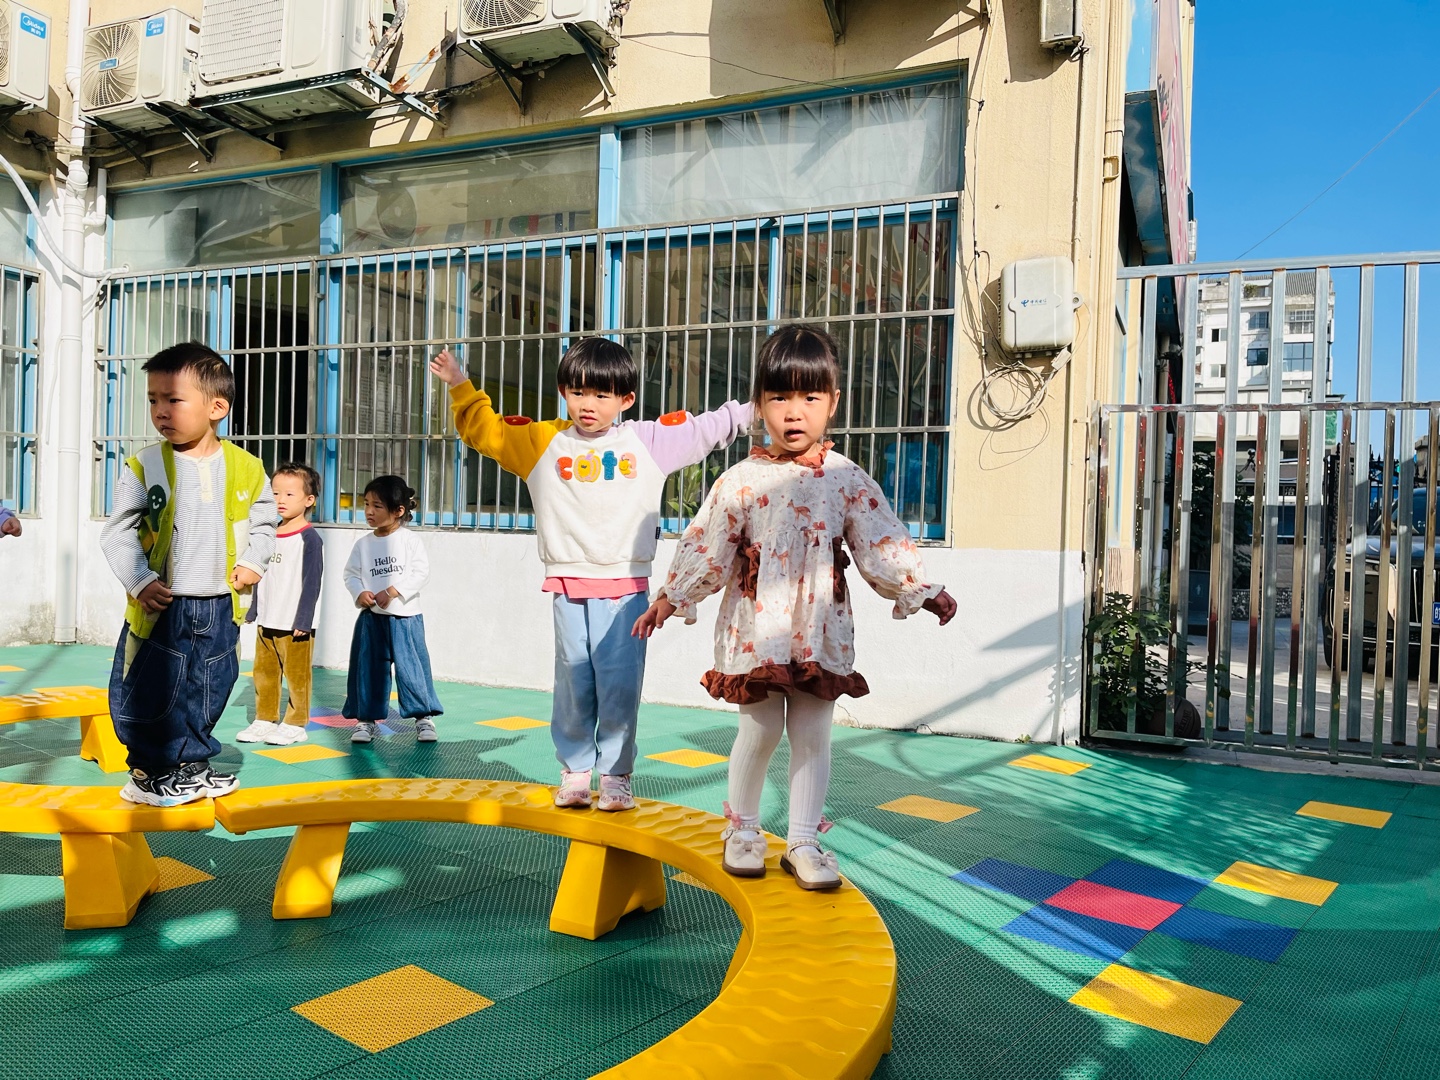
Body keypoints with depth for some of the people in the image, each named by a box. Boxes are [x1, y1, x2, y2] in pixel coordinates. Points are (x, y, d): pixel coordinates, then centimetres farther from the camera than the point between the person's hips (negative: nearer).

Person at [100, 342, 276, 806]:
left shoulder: (247, 469, -2)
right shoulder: (144, 466, -8)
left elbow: (264, 522, 12)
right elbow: (117, 532, -5)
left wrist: (252, 562, -3)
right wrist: (139, 581, -15)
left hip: (219, 608, 2)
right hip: (159, 606, -2)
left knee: (208, 693, 13)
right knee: (149, 694, 4)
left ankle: (189, 766, 31)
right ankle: (149, 773, 22)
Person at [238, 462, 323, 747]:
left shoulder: (309, 538, -11)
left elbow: (311, 582, -13)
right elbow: (260, 575, 19)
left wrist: (303, 620, -15)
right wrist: (253, 611, 18)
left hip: (295, 625, -7)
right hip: (266, 622, 7)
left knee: (296, 675, 1)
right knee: (263, 673, 13)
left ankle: (295, 724, 12)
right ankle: (265, 720, 25)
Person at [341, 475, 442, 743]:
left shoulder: (410, 540, -4)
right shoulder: (363, 544, 7)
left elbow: (421, 572, -10)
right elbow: (351, 573, 9)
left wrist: (393, 591, -18)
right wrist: (360, 593, -11)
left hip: (405, 616, -4)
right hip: (371, 617, 4)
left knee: (411, 665, -2)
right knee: (368, 668, 7)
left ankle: (424, 716, 9)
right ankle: (366, 718, 18)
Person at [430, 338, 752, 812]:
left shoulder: (649, 440, 6)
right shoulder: (543, 442, 8)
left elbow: (709, 428, 13)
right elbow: (485, 430, 16)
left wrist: (753, 408, 10)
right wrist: (461, 386, 9)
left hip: (625, 588, -1)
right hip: (569, 587, 1)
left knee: (620, 684, -1)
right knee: (573, 684, 6)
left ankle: (615, 774, 11)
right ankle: (574, 770, 20)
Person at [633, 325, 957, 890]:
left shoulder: (847, 480, -1)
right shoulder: (741, 481, -3)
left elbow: (882, 544, 2)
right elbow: (706, 546, 2)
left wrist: (921, 591, -3)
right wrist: (669, 599, 2)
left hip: (820, 630, 1)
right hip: (755, 627, -1)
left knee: (813, 736, 7)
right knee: (760, 731, 6)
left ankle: (803, 841, 21)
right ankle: (743, 829, 28)